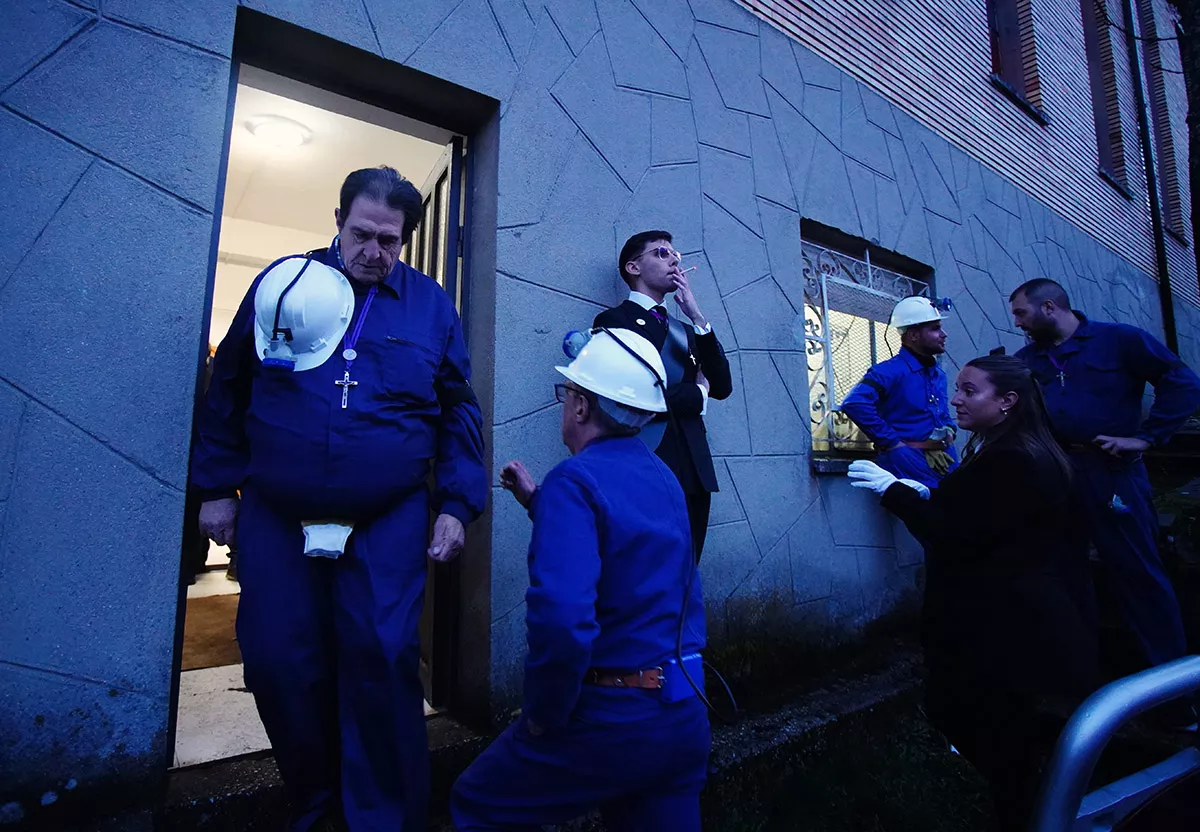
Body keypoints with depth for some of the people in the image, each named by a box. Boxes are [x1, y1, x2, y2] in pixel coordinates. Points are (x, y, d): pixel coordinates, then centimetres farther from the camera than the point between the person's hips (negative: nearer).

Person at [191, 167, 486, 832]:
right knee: (278, 664, 9)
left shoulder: (430, 304, 3)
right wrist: (217, 487, 9)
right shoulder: (282, 282, 6)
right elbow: (227, 390, 12)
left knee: (381, 663, -4)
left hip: (389, 523, -2)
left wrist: (456, 505, -4)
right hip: (274, 519, 2)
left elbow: (459, 412, 5)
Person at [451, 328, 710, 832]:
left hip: (613, 718, -7)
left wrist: (542, 713, -15)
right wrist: (538, 502, 19)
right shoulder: (664, 477, 6)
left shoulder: (575, 479, -19)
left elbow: (562, 620, -33)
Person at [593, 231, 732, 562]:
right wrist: (697, 394, 1)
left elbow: (722, 387, 7)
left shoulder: (686, 331, 21)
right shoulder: (614, 319, 0)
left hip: (694, 470, 6)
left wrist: (698, 318, -1)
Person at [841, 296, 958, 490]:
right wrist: (893, 442, -22)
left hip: (945, 464, 8)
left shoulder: (939, 375, 14)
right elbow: (854, 404, -29)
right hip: (911, 468, -8)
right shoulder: (890, 371, -13)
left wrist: (949, 430, 5)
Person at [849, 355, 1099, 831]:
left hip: (1006, 632, -10)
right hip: (1010, 621, 10)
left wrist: (892, 489, -22)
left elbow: (957, 537, -26)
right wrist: (925, 495, 2)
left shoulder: (1012, 463, -23)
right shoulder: (1013, 454, 10)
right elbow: (973, 520, 14)